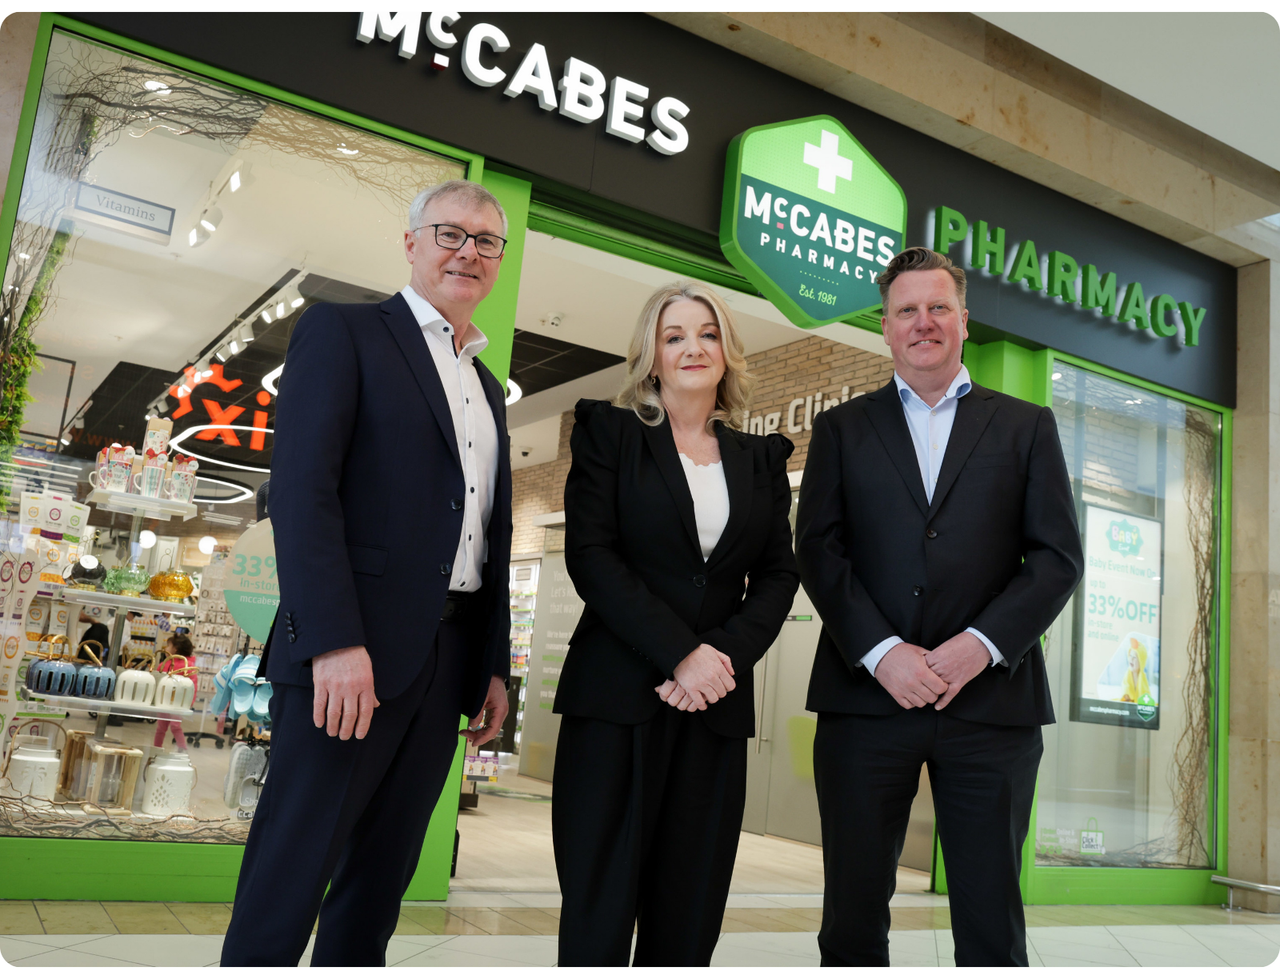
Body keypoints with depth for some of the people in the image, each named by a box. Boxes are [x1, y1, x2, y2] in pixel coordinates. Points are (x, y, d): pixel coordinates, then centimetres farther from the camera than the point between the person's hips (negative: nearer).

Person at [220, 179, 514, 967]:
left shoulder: (491, 390, 21)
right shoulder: (343, 332, 0)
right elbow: (301, 488, -12)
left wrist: (496, 665, 14)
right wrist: (335, 642, -21)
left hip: (450, 659, 7)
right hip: (350, 651, -6)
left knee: (384, 874, 13)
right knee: (293, 871, -1)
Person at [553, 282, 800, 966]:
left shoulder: (760, 460, 14)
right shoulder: (609, 432, 5)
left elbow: (778, 575, 9)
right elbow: (589, 555, -6)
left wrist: (726, 655, -9)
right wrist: (679, 654, -14)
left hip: (718, 704, 3)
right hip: (617, 698, -3)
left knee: (689, 915, 4)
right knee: (599, 908, -1)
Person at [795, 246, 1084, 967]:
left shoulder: (1027, 427, 12)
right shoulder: (841, 429, 13)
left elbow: (1059, 557, 4)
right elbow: (819, 550, 2)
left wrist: (982, 643, -10)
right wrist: (881, 652, -12)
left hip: (990, 698, 0)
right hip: (866, 696, 1)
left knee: (992, 927, 6)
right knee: (854, 921, 7)